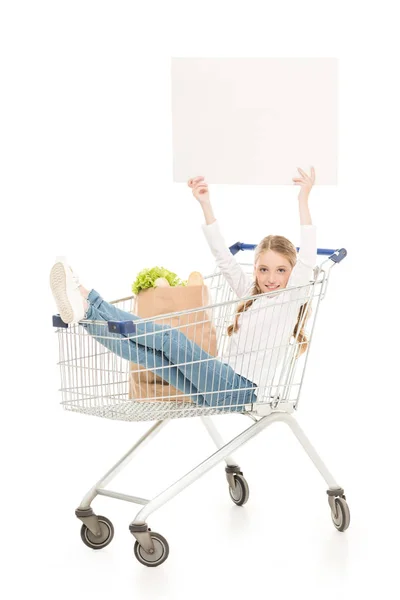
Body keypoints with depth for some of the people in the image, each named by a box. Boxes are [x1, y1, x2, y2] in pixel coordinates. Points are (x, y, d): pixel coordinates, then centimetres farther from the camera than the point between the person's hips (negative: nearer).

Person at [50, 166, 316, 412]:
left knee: (169, 338, -24)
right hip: (221, 384, 6)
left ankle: (90, 304, -26)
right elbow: (224, 258, 16)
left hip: (239, 389, -6)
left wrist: (303, 200, -15)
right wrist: (206, 204, 9)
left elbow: (306, 261, -13)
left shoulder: (289, 300, 2)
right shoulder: (251, 293, 20)